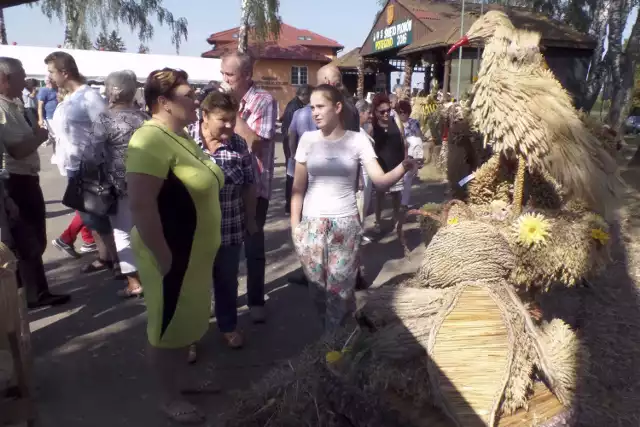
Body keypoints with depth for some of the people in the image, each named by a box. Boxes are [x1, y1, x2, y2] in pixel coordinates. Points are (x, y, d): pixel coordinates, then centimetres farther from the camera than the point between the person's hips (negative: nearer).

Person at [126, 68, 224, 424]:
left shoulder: (181, 136, 9)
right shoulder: (151, 141, -22)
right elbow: (141, 204, -28)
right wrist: (164, 258, -25)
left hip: (195, 252, 9)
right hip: (174, 255, -9)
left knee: (187, 321, 22)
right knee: (169, 326, 8)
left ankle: (182, 380, 42)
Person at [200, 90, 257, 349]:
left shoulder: (239, 145, -3)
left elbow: (249, 185, 5)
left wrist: (250, 220, 7)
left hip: (230, 229, 2)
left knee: (227, 281, 18)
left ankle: (228, 326, 40)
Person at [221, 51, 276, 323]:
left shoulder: (264, 101, -8)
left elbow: (254, 142, -19)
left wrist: (233, 109, -18)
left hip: (254, 185, -5)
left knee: (253, 245, 6)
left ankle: (256, 301, 21)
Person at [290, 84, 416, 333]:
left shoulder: (357, 140, -2)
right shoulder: (307, 140, 1)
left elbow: (380, 180, -8)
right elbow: (298, 188, 4)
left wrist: (403, 167, -26)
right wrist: (294, 225, 0)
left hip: (346, 224, -1)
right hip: (312, 224, 2)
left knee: (340, 289, 2)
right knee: (318, 288, 10)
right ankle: (329, 338, 33)